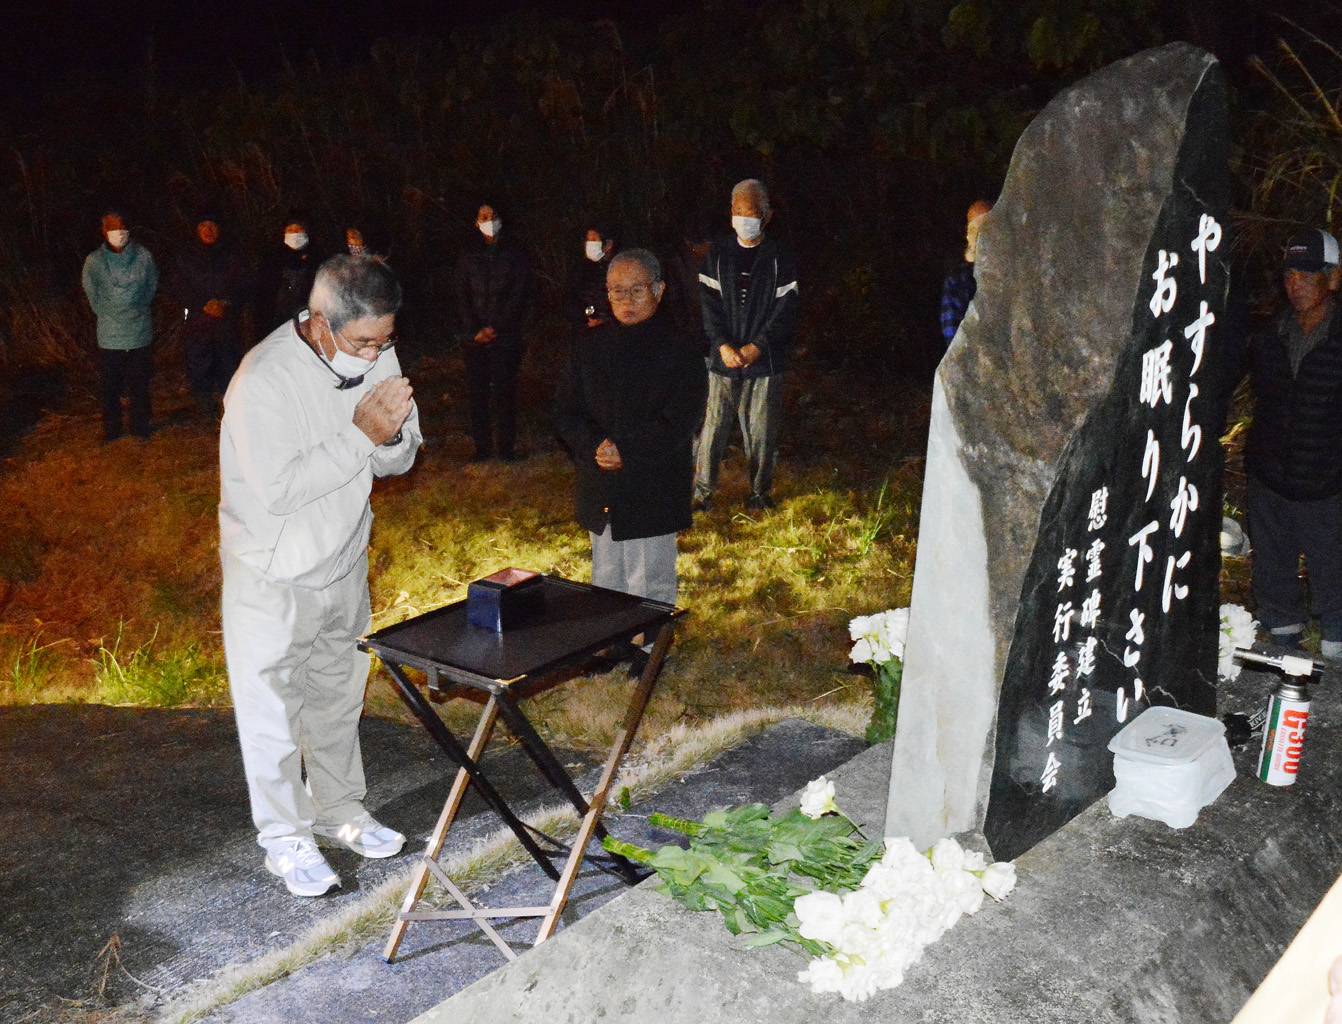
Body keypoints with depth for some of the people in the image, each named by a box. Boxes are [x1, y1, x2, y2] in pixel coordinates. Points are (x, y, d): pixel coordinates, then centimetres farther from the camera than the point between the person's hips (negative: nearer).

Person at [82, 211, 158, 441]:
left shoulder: (143, 256, -1)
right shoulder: (94, 261, -2)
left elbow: (152, 286, 10)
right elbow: (92, 295, 9)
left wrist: (139, 309, 6)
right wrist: (108, 314, 5)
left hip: (140, 333, 0)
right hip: (110, 335, 0)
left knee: (139, 383, 8)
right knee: (111, 386, 6)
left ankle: (140, 428, 22)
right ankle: (111, 429, 18)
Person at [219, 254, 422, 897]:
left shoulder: (376, 357, -7)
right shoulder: (264, 381, -27)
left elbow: (395, 463, 1)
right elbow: (279, 491, -29)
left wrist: (393, 432, -22)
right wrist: (360, 435, -31)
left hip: (345, 565, 6)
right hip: (272, 578, -6)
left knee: (338, 698, 21)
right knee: (273, 713, 7)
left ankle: (339, 812, 41)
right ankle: (286, 839, 25)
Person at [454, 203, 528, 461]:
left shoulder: (513, 256, 7)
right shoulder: (468, 259, 13)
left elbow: (517, 297, 1)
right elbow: (462, 299, 9)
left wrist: (495, 327, -8)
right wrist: (476, 331, -5)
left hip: (505, 335, -2)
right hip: (475, 338, 2)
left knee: (504, 390, -4)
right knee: (477, 391, 0)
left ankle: (506, 445, 3)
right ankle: (482, 446, 6)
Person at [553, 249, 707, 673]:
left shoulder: (679, 352, -7)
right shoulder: (592, 347, 7)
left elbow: (677, 425, -14)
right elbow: (565, 413, 5)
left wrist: (625, 451, -21)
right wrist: (595, 446, -14)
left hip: (652, 489, -5)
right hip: (599, 487, 5)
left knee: (649, 580, 5)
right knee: (606, 575, 17)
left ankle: (650, 647, 21)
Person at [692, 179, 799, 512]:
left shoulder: (779, 257, 1)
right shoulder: (718, 253, 6)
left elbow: (786, 308, -3)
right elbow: (708, 302, 2)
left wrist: (756, 347, -12)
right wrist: (723, 345, -10)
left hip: (765, 360, -1)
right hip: (724, 358, 1)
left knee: (761, 428, 4)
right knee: (714, 423, 1)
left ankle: (760, 491, 17)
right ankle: (702, 490, 11)